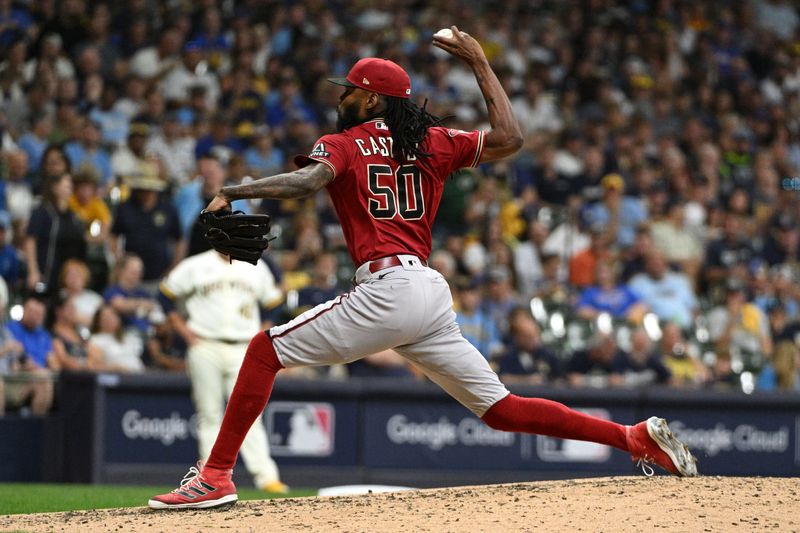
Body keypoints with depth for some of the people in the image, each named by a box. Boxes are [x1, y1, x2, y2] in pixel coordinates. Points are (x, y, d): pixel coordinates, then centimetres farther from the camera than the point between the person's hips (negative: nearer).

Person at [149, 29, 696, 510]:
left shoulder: (342, 144, 4)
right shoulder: (431, 143, 18)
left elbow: (306, 181, -16)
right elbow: (509, 138, 16)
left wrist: (231, 191, -16)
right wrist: (481, 64, 24)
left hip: (388, 289, -7)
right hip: (434, 292, 7)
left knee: (266, 350, -1)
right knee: (501, 409, 9)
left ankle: (216, 476, -10)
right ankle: (638, 437, 0)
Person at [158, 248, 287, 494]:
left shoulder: (257, 268, 11)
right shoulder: (195, 266, 5)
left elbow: (272, 302, 21)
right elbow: (166, 295, 10)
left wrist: (260, 333, 8)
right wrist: (185, 332, 2)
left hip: (243, 351, 0)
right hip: (205, 349, 0)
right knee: (209, 413, 1)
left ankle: (266, 475, -15)